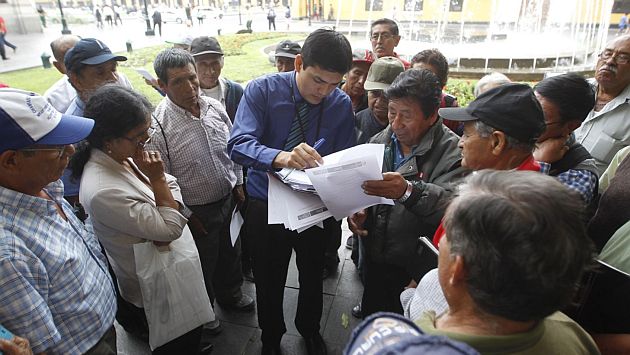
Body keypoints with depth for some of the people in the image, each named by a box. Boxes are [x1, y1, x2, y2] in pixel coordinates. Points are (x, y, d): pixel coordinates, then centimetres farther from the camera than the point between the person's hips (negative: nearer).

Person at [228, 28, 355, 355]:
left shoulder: (342, 104, -9)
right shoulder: (262, 90, -16)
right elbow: (238, 145, -27)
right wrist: (281, 157, -47)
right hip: (266, 202, -2)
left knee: (312, 276, 22)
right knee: (269, 279, 16)